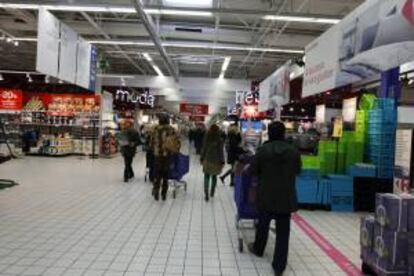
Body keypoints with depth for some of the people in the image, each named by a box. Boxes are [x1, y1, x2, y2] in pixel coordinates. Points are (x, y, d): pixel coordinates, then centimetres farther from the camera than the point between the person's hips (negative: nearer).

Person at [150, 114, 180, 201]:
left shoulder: (156, 129, -7)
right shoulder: (172, 130, -5)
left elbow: (152, 142, -1)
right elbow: (178, 142, -5)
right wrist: (175, 151, 8)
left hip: (158, 155, -1)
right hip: (168, 155, 1)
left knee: (157, 174, 13)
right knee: (165, 174, 12)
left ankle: (156, 191, 4)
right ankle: (164, 194, 16)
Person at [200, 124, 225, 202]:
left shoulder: (207, 138, -4)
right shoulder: (220, 140, -7)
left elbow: (203, 149, 1)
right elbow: (221, 151, -6)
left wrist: (202, 158, 10)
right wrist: (222, 162, -1)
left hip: (207, 160, 0)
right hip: (216, 161, 0)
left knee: (207, 177, 3)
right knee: (214, 177, 16)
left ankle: (206, 194, -8)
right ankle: (212, 193, 26)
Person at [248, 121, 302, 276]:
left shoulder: (263, 150, -10)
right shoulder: (294, 151, -4)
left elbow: (253, 171, -4)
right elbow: (298, 171, 10)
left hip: (266, 195, 0)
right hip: (286, 197, 1)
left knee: (263, 224, 21)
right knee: (283, 231, 6)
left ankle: (258, 249, 43)